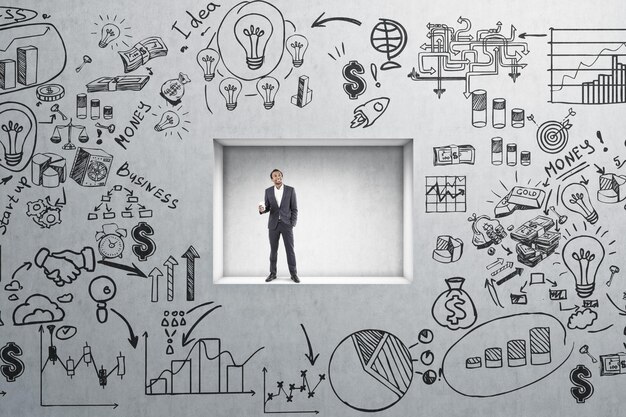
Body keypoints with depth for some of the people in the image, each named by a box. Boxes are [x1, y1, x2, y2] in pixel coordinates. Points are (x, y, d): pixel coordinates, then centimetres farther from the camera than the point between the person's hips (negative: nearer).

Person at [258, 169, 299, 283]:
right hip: (273, 224, 2)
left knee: (290, 250, -1)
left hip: (286, 224, -2)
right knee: (273, 250, 6)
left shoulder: (290, 190, -4)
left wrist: (292, 224, -9)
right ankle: (272, 273, 17)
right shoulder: (268, 191, 3)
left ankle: (293, 274, 8)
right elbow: (268, 208, 8)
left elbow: (294, 209, -1)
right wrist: (262, 209, -17)